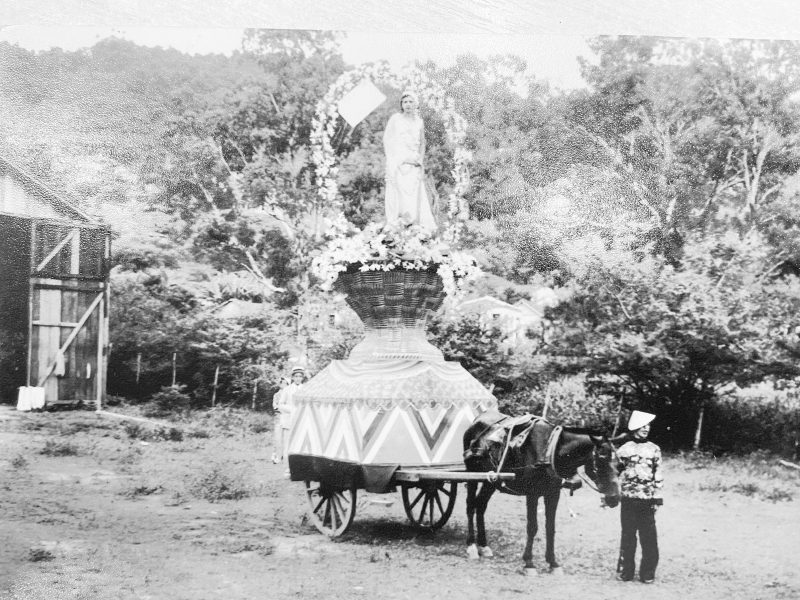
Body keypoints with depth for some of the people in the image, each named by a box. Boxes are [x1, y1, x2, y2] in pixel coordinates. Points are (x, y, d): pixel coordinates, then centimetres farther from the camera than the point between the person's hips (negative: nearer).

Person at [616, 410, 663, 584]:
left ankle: (648, 574, 8)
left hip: (647, 501, 0)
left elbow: (658, 476, 5)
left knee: (649, 538, -1)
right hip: (628, 500, 0)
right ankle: (625, 572, 16)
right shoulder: (624, 449, 4)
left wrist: (657, 498, 0)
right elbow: (615, 473, 10)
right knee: (628, 537, 6)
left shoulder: (654, 450, 5)